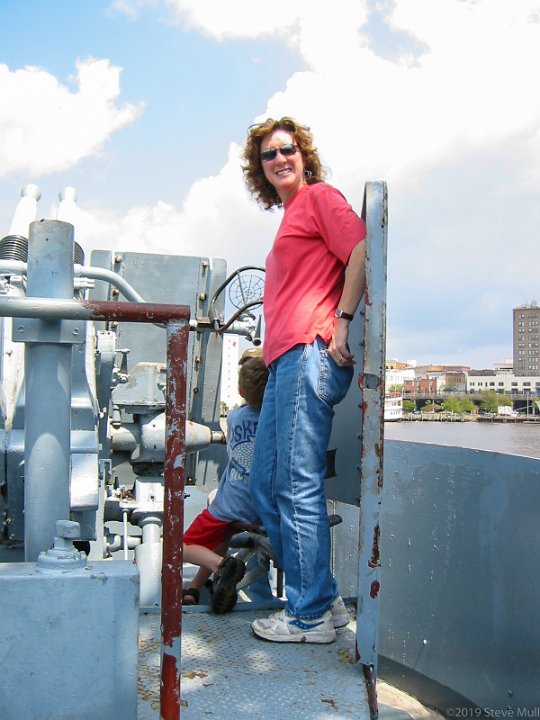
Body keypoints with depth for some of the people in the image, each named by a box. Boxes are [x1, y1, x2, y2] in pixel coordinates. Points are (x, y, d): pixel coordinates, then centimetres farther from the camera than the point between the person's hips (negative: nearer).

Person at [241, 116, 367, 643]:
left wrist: (342, 321, -18)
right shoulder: (290, 217, 30)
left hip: (310, 353, -10)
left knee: (297, 487, -8)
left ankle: (311, 615, 4)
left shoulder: (319, 196, 5)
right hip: (285, 363, 10)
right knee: (267, 489, 10)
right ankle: (321, 599, 18)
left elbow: (361, 248, -12)